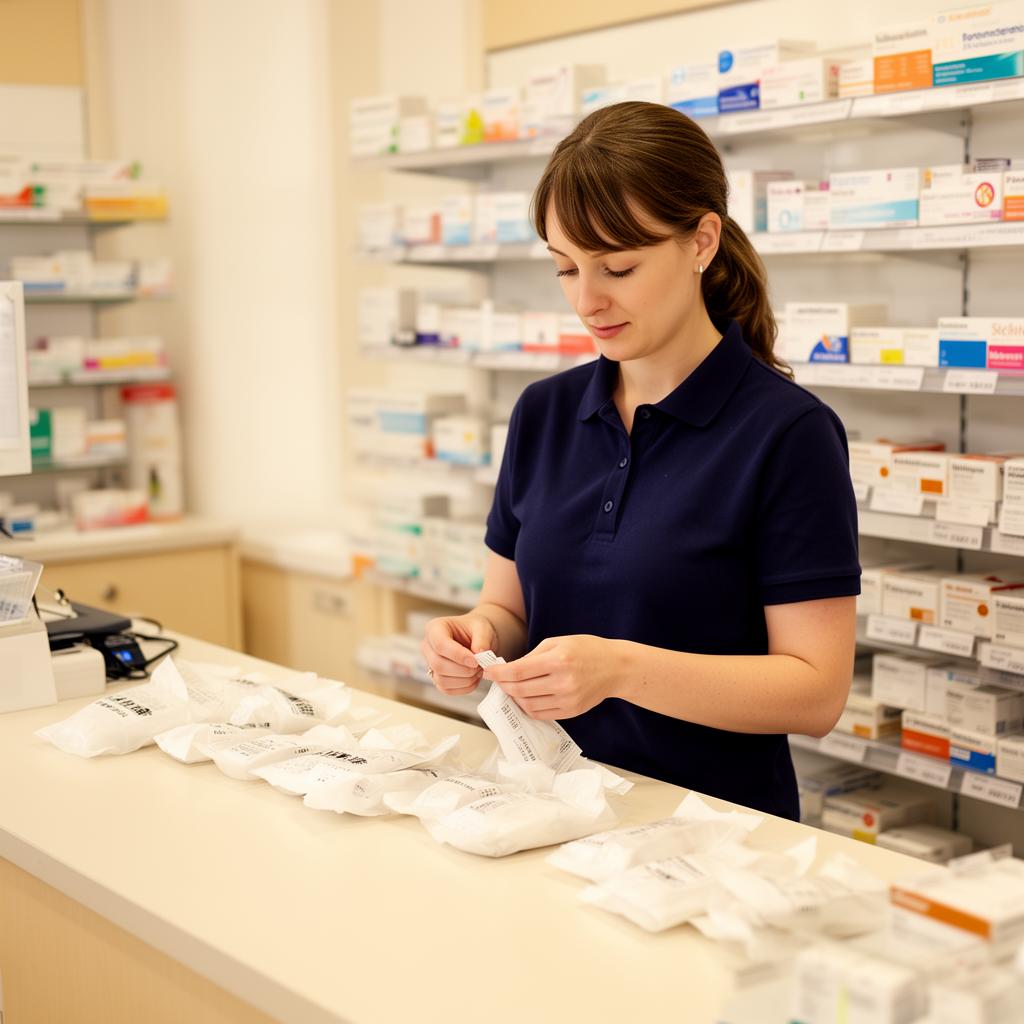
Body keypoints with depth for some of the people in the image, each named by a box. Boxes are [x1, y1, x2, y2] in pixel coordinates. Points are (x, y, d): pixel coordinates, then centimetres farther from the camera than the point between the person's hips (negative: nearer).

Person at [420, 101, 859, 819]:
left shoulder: (789, 432, -9)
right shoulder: (544, 412, 8)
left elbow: (818, 691, -11)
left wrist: (622, 668, -23)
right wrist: (479, 635, -7)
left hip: (712, 821, -4)